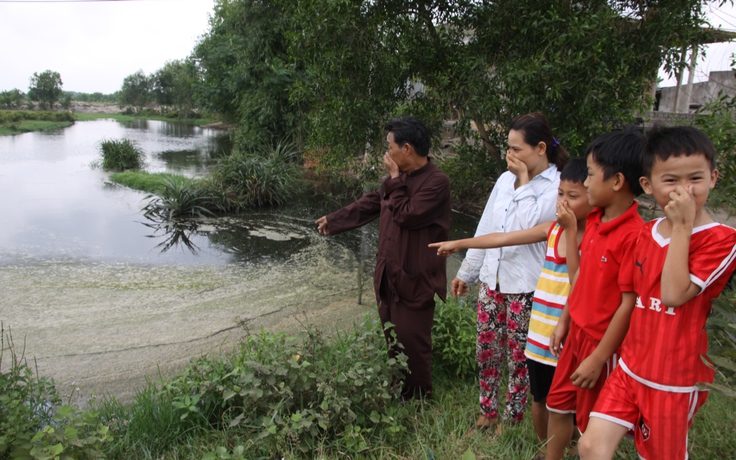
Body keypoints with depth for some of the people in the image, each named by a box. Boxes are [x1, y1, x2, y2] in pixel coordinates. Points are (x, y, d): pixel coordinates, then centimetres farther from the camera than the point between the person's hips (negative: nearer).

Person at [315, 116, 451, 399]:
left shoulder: (436, 182, -17)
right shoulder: (400, 179, 9)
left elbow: (407, 215, -25)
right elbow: (368, 205, 20)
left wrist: (394, 180, -15)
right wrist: (333, 221, 26)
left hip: (415, 280, -8)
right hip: (388, 275, 9)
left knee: (412, 343, 1)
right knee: (392, 339, 19)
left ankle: (418, 399, 20)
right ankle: (396, 393, 36)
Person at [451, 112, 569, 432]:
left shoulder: (557, 187, -11)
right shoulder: (505, 179, 6)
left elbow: (526, 227, -24)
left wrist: (525, 181, -15)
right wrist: (466, 272, 15)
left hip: (526, 286, -6)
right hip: (492, 279, 6)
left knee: (519, 357, 9)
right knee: (486, 350, 14)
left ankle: (512, 419, 28)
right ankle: (488, 412, 33)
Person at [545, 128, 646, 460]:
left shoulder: (634, 235, -25)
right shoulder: (593, 221, 0)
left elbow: (629, 304, -23)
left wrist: (598, 358, -18)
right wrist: (564, 321, 13)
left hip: (603, 342, -8)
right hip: (578, 332, 8)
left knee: (591, 423, 12)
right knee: (558, 404, 20)